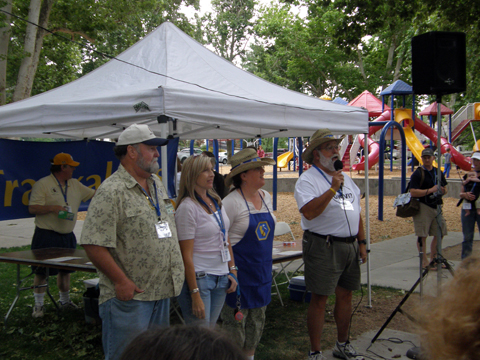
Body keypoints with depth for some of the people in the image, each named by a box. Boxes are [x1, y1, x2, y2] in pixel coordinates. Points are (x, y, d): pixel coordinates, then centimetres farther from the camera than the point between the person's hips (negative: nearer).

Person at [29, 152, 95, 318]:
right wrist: (52, 208, -24)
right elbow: (32, 208, -13)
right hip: (46, 235, -6)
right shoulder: (43, 184, -10)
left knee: (65, 269, 15)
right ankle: (38, 305, 12)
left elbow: (93, 194, 17)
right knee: (42, 271, 1)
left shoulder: (75, 185, 11)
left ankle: (65, 301, 30)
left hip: (67, 236, 6)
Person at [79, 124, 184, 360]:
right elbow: (93, 244, -21)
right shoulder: (112, 191, -16)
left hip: (161, 292, 8)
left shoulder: (157, 184, 12)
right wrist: (121, 281, -20)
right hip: (128, 296, -8)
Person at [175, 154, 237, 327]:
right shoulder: (187, 207, -14)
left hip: (221, 279, 7)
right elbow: (186, 255, -16)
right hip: (198, 278, -7)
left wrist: (233, 271, 10)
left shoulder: (216, 201, 9)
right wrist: (195, 294, -17)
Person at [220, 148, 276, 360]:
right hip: (240, 268, -7)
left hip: (262, 267, 7)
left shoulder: (266, 197, 6)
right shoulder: (231, 202, -17)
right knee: (235, 319, 3)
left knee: (257, 317, 17)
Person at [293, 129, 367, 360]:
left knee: (345, 295, 15)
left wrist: (361, 242, 14)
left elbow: (357, 212, 20)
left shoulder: (346, 178, 15)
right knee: (319, 299, -1)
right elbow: (309, 212, -25)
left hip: (350, 246, 7)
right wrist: (333, 188, -24)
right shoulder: (307, 180, -10)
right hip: (323, 247, -7)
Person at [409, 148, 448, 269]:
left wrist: (442, 191, 0)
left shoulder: (438, 173, 14)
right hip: (423, 207, -7)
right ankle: (424, 260, 5)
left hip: (436, 207, 7)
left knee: (440, 233, 10)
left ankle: (433, 259, 23)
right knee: (422, 235, -4)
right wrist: (430, 190, -20)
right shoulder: (418, 173, -7)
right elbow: (413, 192, -16)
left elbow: (445, 189, 24)